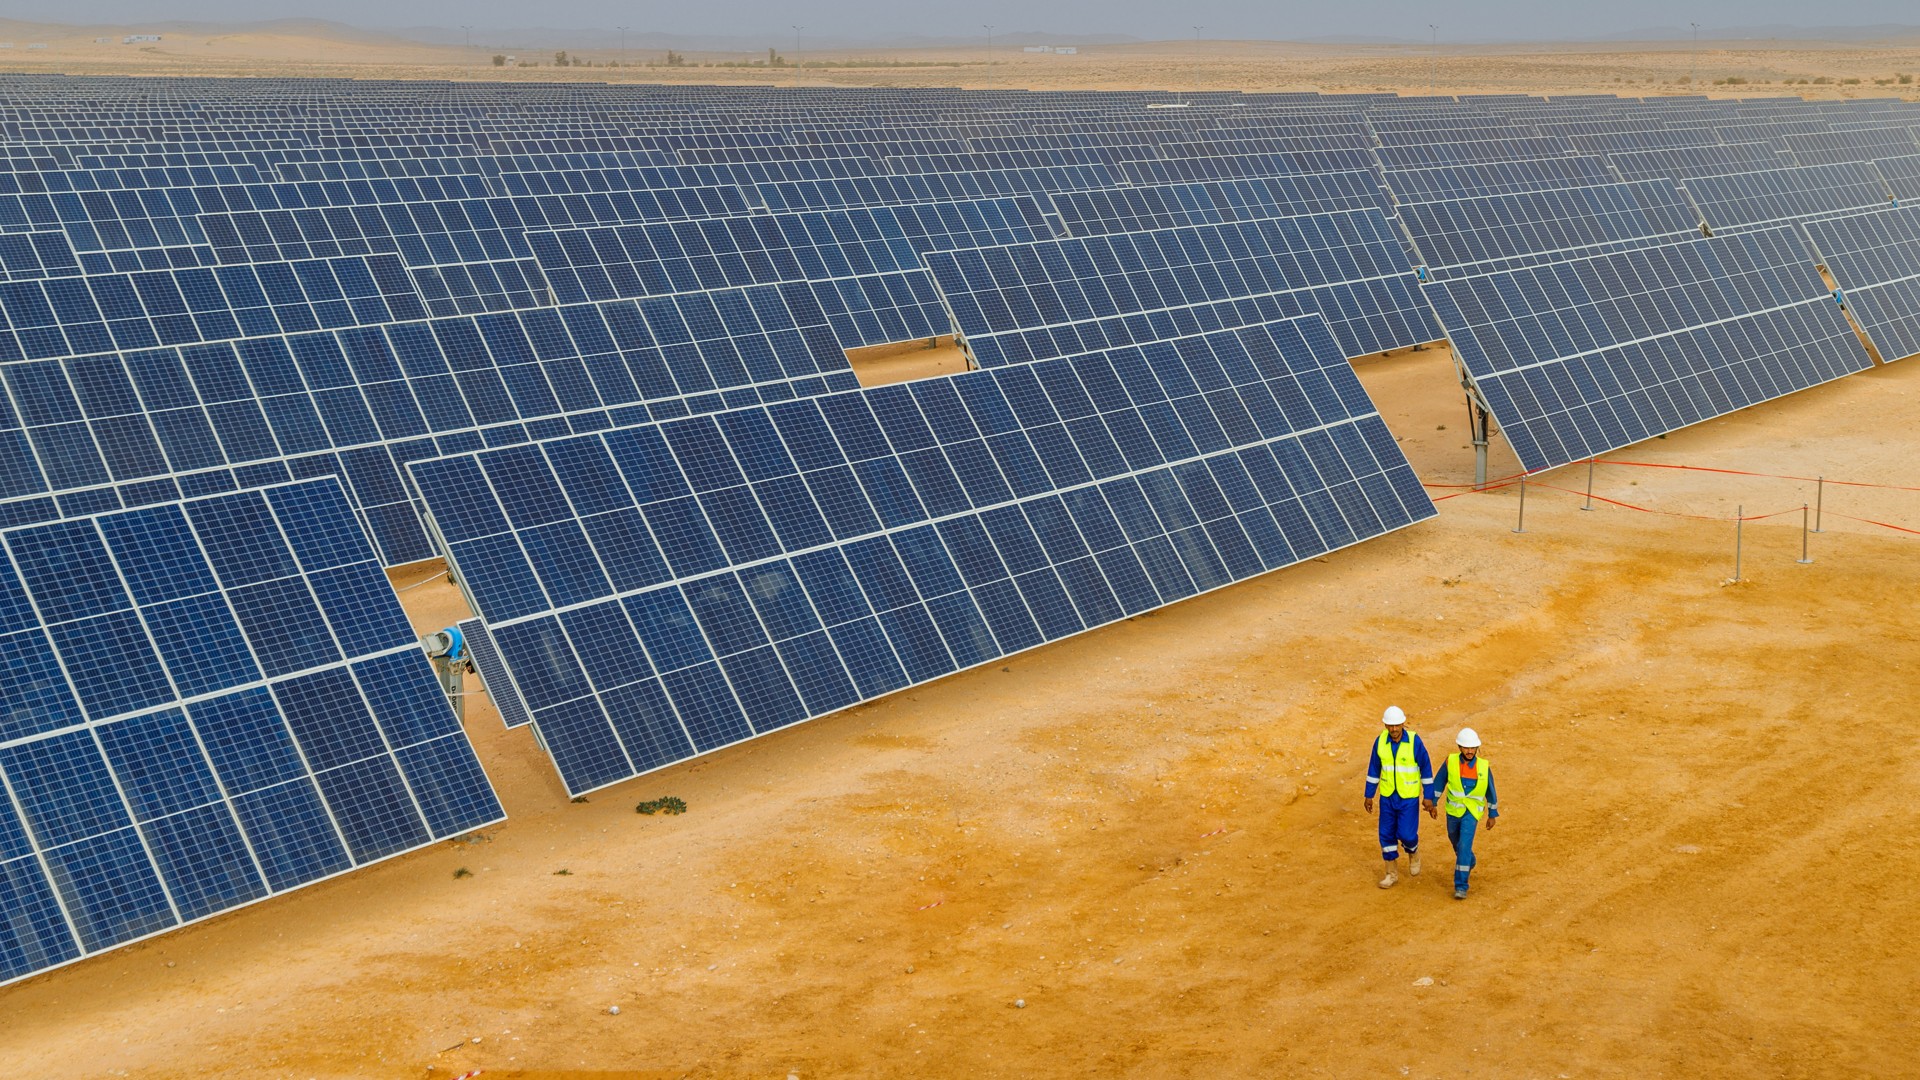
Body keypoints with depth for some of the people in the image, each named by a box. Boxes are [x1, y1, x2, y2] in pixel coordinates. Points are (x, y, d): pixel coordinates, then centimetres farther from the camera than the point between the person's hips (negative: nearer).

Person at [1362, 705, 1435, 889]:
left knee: (1406, 834, -7)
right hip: (1387, 796, 3)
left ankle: (1413, 852, 29)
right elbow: (1374, 768, 3)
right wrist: (1369, 796, 5)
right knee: (1386, 834, 5)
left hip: (1409, 797, -3)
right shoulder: (1380, 741, -8)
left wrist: (1428, 796, -6)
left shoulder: (1414, 741, -17)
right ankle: (1392, 873, 20)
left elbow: (1426, 768, -8)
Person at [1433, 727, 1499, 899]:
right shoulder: (1451, 761, -12)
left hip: (1472, 813, -3)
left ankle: (1461, 886, -12)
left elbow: (1490, 791, 1)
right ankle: (1468, 862, 55)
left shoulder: (1484, 766, -12)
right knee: (1455, 841, 23)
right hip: (1453, 811, 3)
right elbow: (1439, 782, 2)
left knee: (1464, 846, -16)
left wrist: (1492, 815, 7)